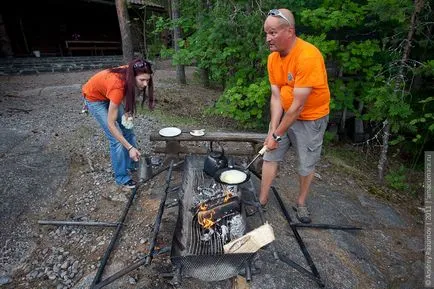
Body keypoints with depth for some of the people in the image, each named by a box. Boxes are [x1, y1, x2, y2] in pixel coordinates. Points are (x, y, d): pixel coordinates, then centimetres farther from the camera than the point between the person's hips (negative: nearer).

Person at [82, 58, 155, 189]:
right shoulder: (117, 86, -41)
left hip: (109, 95, 7)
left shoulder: (129, 74, -23)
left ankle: (132, 164, 23)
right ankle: (121, 177, 3)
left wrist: (127, 110, -11)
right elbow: (110, 124, -35)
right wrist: (130, 148, -36)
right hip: (94, 98, -7)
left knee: (128, 130, 6)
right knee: (116, 139, -11)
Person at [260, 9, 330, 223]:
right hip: (284, 114, 6)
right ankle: (262, 200, 20)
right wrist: (272, 129, -16)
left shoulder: (308, 56, -28)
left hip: (310, 118, -5)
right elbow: (276, 96, -7)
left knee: (306, 165, 7)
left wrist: (277, 134, -21)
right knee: (270, 156, 5)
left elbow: (298, 105, -28)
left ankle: (301, 204, 31)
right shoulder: (273, 57, -6)